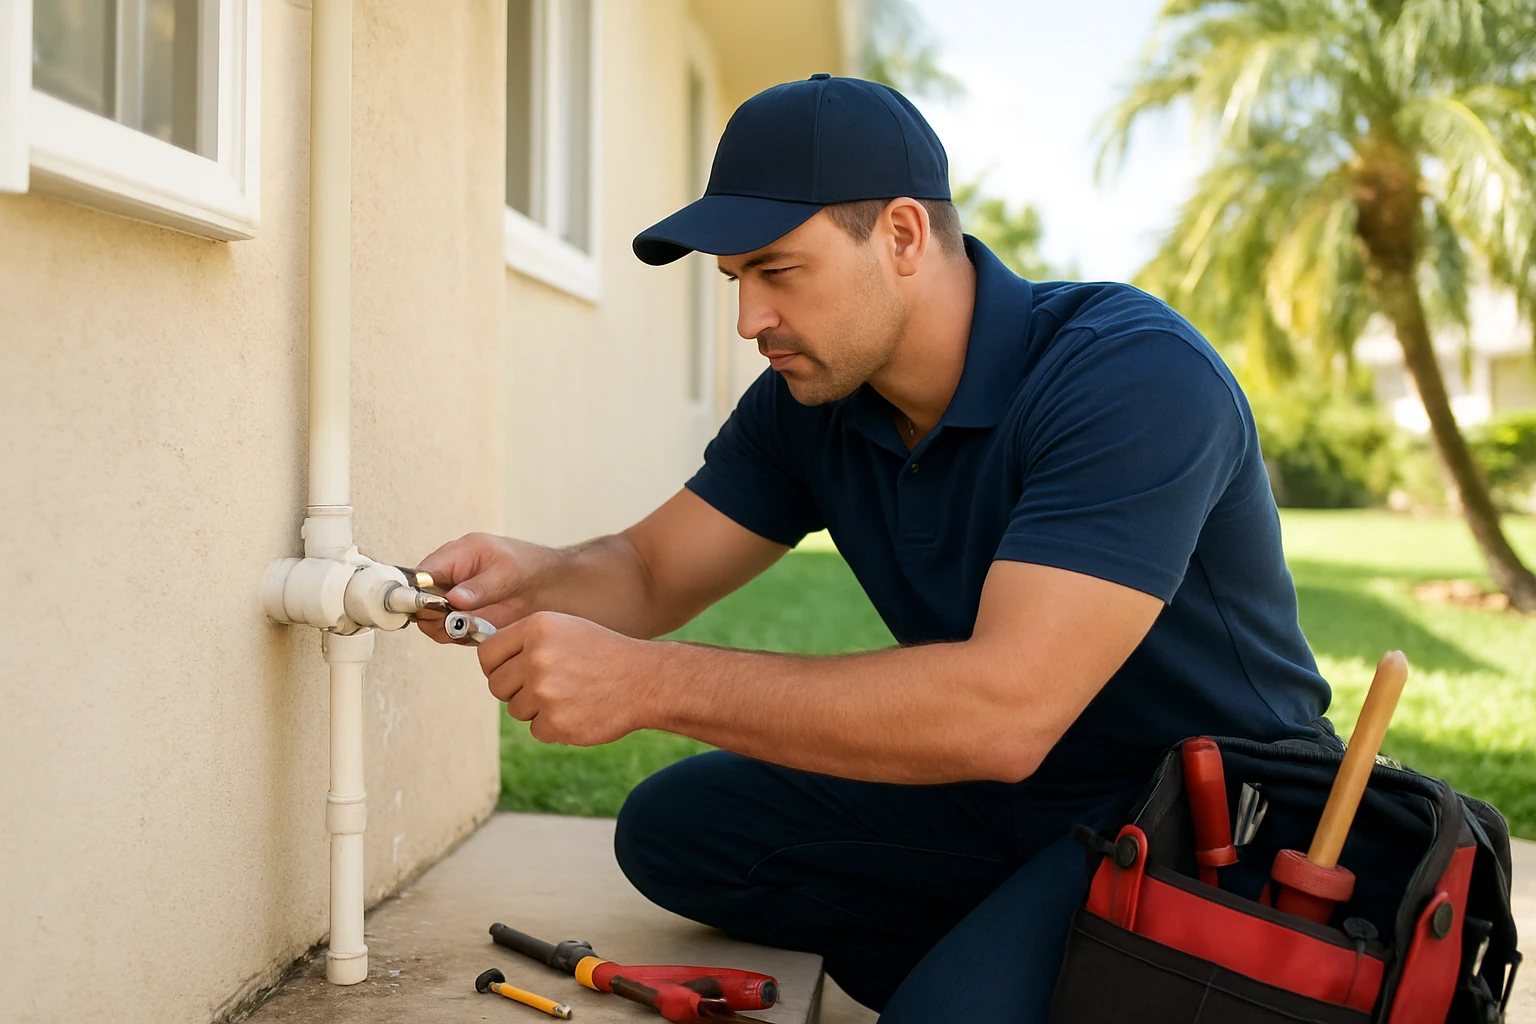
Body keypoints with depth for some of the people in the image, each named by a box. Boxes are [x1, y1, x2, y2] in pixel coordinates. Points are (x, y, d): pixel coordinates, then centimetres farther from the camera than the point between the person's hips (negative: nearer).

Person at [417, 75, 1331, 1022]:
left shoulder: (1135, 375, -27)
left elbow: (1008, 707, -37)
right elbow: (653, 573, 5)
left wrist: (650, 683, -37)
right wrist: (533, 578, -20)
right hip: (999, 798, 8)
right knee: (675, 827, 0)